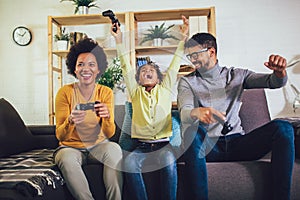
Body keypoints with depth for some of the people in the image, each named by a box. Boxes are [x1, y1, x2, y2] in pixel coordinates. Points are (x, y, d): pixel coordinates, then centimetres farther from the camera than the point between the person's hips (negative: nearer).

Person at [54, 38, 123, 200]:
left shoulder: (106, 92, -3)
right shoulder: (65, 92, -9)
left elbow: (109, 133, -10)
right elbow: (60, 136, -11)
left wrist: (107, 116, -32)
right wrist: (70, 121, -34)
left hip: (98, 146, 1)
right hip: (71, 147, -1)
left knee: (114, 149, -30)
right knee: (67, 158, -33)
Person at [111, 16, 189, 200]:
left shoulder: (165, 89, 16)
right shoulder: (136, 92, 16)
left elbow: (175, 65, 12)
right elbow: (126, 67, 11)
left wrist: (184, 37, 9)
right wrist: (119, 40, 6)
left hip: (163, 144, 0)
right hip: (141, 146, 1)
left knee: (168, 160, -33)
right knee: (129, 162, -30)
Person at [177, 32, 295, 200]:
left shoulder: (236, 75, 14)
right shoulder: (187, 82, 8)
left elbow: (274, 82, 5)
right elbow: (184, 113, -11)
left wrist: (280, 71, -20)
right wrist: (197, 112, -36)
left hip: (237, 143, 2)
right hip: (208, 146, -2)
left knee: (283, 127, -20)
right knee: (192, 128, -35)